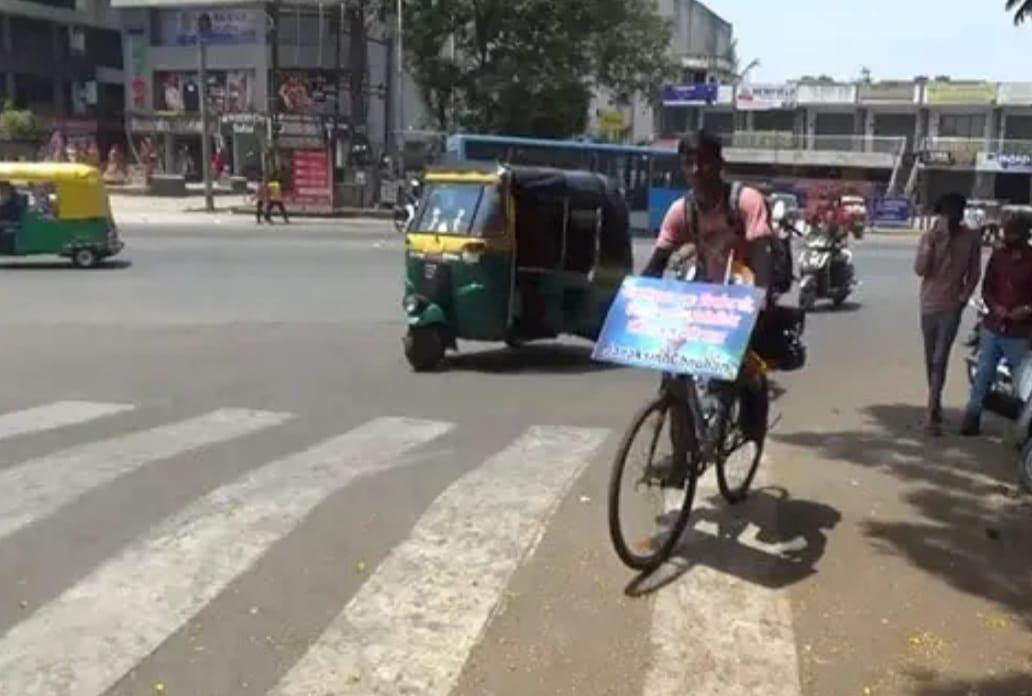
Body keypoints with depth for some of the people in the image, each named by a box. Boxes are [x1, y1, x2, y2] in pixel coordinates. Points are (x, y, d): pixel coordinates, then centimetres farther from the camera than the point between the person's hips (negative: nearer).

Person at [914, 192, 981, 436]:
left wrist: (964, 297, -7)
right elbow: (920, 270, -14)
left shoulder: (971, 238, -4)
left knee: (940, 360, -9)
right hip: (929, 305, 2)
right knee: (931, 359, 12)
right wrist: (930, 244, -23)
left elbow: (974, 272, 4)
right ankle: (936, 406, 27)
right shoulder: (929, 237, -5)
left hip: (952, 306, -2)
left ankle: (932, 414, -11)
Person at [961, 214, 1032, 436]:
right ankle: (972, 417, 17)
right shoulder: (998, 255, 6)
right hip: (992, 327, 4)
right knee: (983, 375, 9)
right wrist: (994, 306, -10)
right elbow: (986, 287, 8)